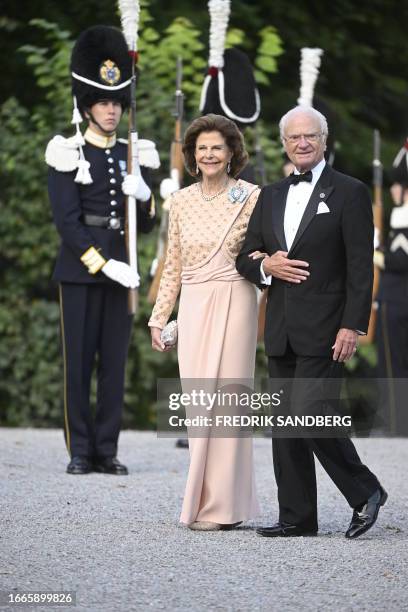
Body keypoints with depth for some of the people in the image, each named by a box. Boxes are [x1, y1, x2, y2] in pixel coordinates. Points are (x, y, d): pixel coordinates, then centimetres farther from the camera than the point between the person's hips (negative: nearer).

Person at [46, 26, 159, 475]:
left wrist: (144, 196, -8)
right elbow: (67, 223, -9)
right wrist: (104, 265, -17)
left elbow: (145, 225, 13)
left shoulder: (131, 156, 12)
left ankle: (107, 450, 10)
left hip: (120, 269, 4)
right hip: (79, 270, -4)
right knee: (78, 361, -1)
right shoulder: (68, 155, -3)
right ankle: (80, 451, 6)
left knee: (115, 362, 5)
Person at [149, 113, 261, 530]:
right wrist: (159, 319, 11)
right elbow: (173, 266, 14)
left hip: (233, 303, -4)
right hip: (193, 307, 4)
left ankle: (220, 506, -1)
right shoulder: (181, 201, 10)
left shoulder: (251, 197, -1)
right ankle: (206, 497, 14)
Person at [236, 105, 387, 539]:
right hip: (281, 331, 6)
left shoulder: (349, 193, -2)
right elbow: (245, 256, 18)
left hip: (324, 329, -6)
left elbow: (360, 267, -7)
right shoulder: (270, 197, 15)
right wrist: (265, 266, -6)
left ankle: (365, 491, 5)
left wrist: (352, 326, -15)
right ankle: (297, 517, 12)